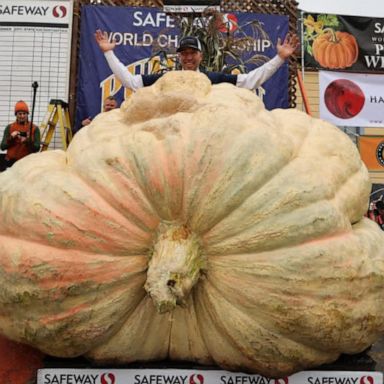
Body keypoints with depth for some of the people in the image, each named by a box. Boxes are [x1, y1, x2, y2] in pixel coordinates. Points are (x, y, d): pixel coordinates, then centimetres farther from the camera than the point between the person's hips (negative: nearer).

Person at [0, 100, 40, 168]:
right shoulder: (10, 127, 7)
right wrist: (11, 137, -13)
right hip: (11, 162, 1)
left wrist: (28, 140, -23)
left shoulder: (34, 128, 3)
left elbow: (37, 148, -5)